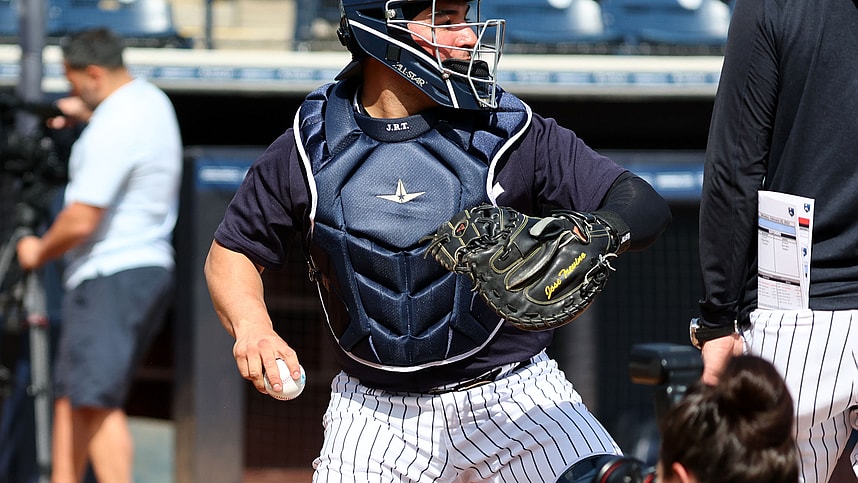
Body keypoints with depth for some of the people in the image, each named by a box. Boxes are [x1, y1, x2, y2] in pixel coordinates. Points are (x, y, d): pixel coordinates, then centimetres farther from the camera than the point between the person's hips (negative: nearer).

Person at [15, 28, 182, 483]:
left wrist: (40, 251, -4)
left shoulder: (112, 129, -19)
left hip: (112, 278, -10)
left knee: (97, 402, -12)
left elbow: (81, 221, -21)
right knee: (70, 395, 13)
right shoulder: (152, 100, 13)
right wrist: (88, 114, 29)